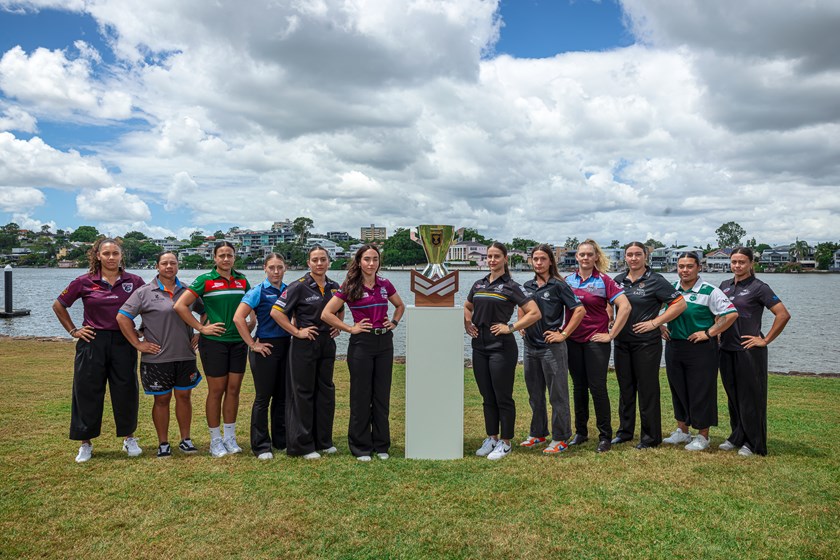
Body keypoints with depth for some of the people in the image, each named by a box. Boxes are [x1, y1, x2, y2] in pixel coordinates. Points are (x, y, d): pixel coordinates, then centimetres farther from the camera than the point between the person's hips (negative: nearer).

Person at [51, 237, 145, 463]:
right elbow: (59, 305, 10)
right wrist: (73, 331, 4)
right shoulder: (85, 282, -1)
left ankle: (129, 438, 23)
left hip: (123, 342, 1)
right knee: (88, 392, 5)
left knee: (126, 391, 6)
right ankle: (86, 443, 20)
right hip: (93, 343, 0)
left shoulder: (133, 281, 0)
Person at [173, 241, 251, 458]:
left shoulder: (242, 281, 8)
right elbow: (180, 305, -9)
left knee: (233, 389, 8)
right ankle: (215, 440, 15)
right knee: (216, 390, 2)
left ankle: (230, 437, 20)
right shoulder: (205, 280, -5)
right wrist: (201, 328, -10)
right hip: (214, 342, -4)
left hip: (238, 341, 4)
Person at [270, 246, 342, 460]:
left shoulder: (333, 287, 7)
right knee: (303, 393, 1)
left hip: (327, 343, 6)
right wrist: (296, 331, -14)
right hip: (305, 345, -6)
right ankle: (302, 446, 11)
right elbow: (276, 311, -14)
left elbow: (340, 311, 25)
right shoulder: (299, 286, -11)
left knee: (326, 390, 12)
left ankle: (323, 441, 25)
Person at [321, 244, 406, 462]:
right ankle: (360, 447, 14)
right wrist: (350, 328, -10)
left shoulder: (385, 285, 7)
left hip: (384, 342, 4)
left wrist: (394, 322, 7)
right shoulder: (350, 287, -5)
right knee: (361, 396, 3)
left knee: (382, 395, 9)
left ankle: (381, 445, 20)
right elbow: (326, 314, -8)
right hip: (362, 344, -4)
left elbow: (400, 306, 24)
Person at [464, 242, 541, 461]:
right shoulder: (478, 285, 10)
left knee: (503, 398, 2)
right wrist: (468, 325, 9)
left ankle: (505, 443, 14)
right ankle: (491, 438, 26)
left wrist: (511, 327, -15)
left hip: (501, 348, -6)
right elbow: (467, 307, 27)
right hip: (479, 347, 6)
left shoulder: (511, 286, -7)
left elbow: (534, 313, -12)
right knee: (487, 397, 14)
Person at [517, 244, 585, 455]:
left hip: (552, 347, -6)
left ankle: (560, 439, 10)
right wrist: (521, 327, 13)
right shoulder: (528, 285, 9)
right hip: (530, 346, 7)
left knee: (557, 395, 1)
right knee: (535, 394, 15)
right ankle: (537, 433, 28)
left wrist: (563, 334, -13)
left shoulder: (558, 285, -8)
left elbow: (580, 310, -12)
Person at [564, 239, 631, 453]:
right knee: (579, 386, 12)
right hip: (573, 340, 4)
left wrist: (611, 334, -14)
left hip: (596, 341, -4)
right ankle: (580, 432, 23)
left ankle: (605, 435, 9)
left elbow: (625, 306, -15)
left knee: (597, 387, -3)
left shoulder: (603, 281, -7)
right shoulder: (567, 280, 5)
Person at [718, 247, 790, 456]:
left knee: (750, 398, 2)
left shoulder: (758, 287, -8)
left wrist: (766, 340, -13)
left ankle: (752, 443, 13)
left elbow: (783, 315, -13)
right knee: (732, 396, 14)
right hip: (726, 349, 6)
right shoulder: (724, 285, 10)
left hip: (749, 351, -6)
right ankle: (737, 437, 27)